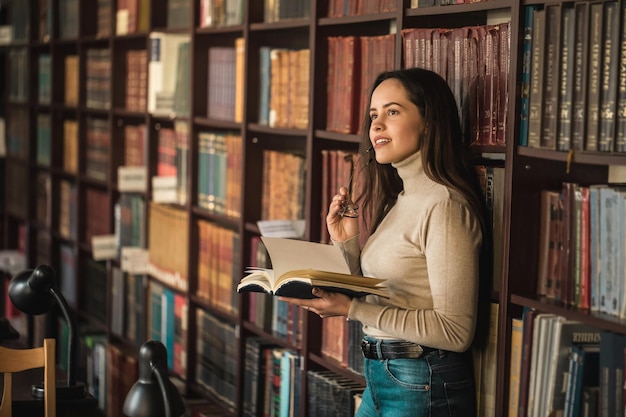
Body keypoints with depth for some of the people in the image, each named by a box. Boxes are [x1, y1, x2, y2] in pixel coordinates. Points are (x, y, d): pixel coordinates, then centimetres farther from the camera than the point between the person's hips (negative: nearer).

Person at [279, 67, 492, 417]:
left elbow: (456, 331, -22)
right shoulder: (399, 201, 9)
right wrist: (348, 244, 1)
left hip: (424, 387, -8)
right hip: (381, 377, 8)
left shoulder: (443, 205, -18)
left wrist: (352, 309, -22)